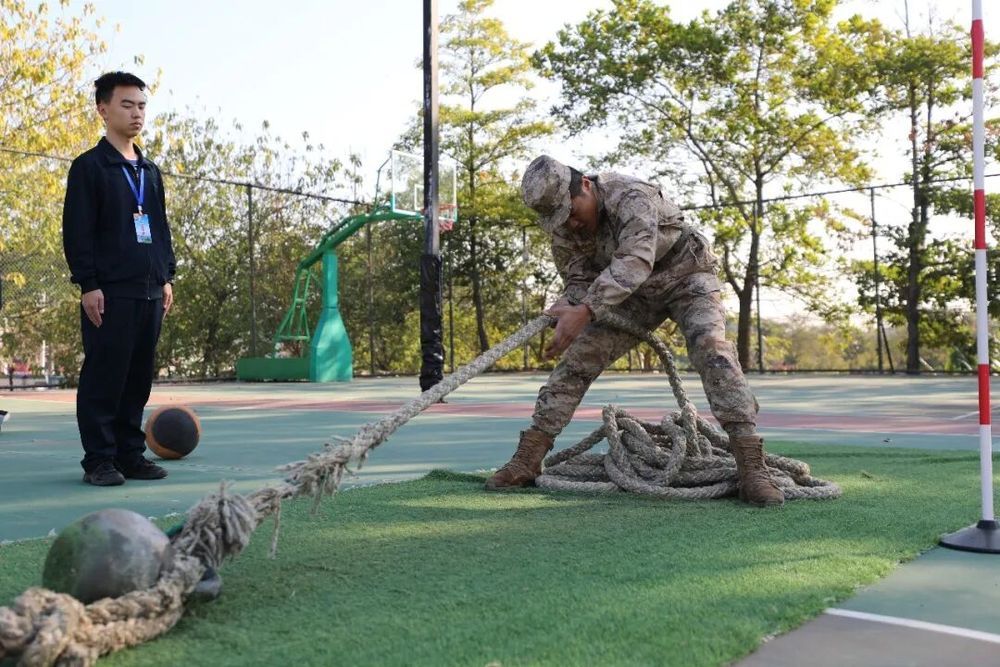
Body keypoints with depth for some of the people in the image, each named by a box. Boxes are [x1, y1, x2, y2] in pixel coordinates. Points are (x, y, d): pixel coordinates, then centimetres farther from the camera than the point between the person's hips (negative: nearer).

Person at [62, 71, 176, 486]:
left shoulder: (150, 171, 19)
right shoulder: (89, 166, -1)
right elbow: (77, 231, -7)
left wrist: (167, 276, 14)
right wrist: (87, 284, -13)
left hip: (149, 291, 7)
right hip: (110, 291, -6)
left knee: (139, 378, 8)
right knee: (104, 377, -4)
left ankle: (130, 455, 16)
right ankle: (99, 461, 4)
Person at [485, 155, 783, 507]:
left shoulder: (631, 197, -33)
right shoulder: (564, 226, -12)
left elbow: (635, 260, -47)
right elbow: (578, 279, -4)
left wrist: (585, 311, -57)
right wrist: (567, 308, -29)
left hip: (687, 277, -5)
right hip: (635, 292, 5)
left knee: (711, 348, -29)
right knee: (579, 355, -7)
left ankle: (751, 467, -30)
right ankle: (528, 458, -3)